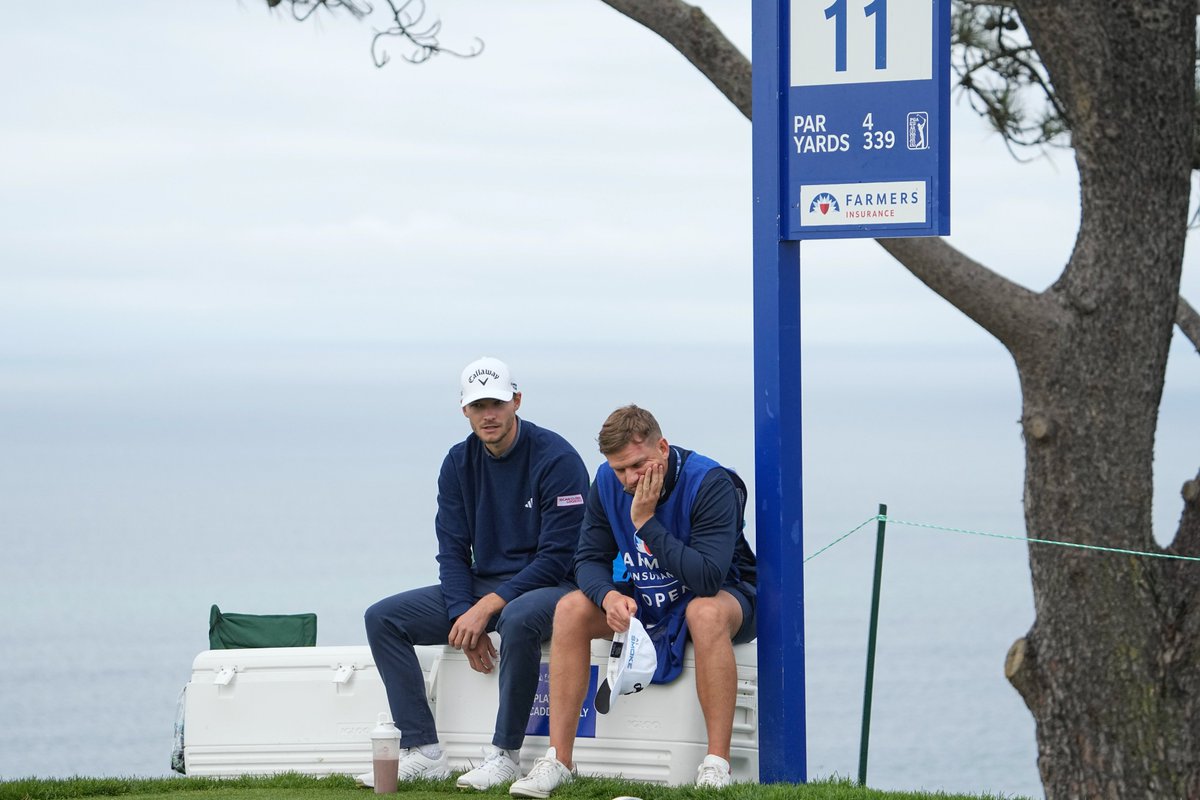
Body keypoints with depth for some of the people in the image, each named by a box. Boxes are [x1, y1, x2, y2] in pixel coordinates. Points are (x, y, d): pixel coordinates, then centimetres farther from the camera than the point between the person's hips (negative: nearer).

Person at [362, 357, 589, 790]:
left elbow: (557, 556, -18)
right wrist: (464, 618, -13)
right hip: (482, 586, 7)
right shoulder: (459, 463, 4)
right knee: (382, 617, -8)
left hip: (550, 586, -7)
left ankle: (505, 754, -28)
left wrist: (487, 608, -23)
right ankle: (424, 751, -15)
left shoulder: (556, 459, -15)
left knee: (518, 619, -42)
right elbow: (452, 551, 5)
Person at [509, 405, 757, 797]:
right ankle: (558, 760, -17)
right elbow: (589, 558, -3)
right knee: (571, 608, -18)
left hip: (724, 593, -5)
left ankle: (717, 765, -39)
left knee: (706, 613, -40)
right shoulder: (607, 483, -7)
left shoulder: (711, 484, -25)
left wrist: (646, 522, -32)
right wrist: (608, 595, -26)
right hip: (642, 601, 6)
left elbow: (708, 577, -34)